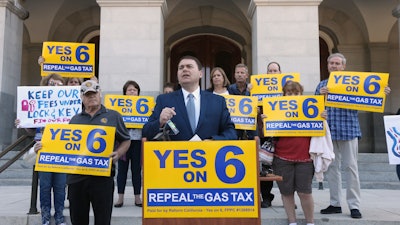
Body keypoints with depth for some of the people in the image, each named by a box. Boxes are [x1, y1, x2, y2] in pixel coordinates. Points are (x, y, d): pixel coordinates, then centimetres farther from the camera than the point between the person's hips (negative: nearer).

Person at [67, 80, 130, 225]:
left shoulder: (113, 116, 8)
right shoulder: (75, 119, 16)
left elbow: (125, 141, 10)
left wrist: (117, 154, -8)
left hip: (102, 176, -3)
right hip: (76, 176, 3)